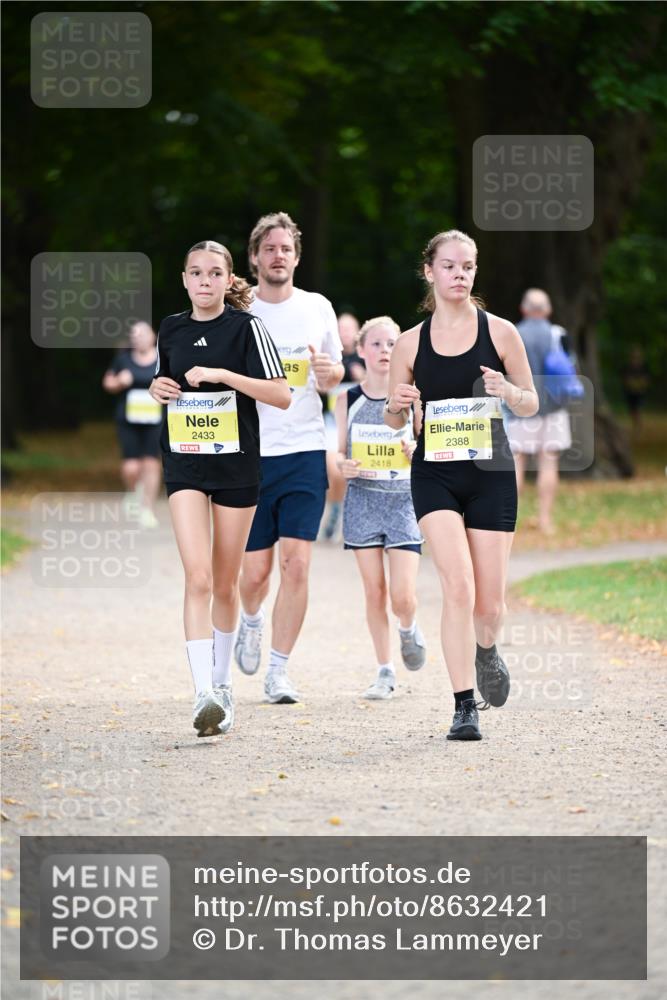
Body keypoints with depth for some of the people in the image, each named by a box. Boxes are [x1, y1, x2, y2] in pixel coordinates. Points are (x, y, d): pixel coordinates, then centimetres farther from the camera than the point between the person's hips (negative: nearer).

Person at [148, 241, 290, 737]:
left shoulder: (246, 327, -6)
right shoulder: (171, 329, 7)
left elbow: (282, 395, -12)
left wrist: (222, 374, -20)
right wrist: (159, 387, 0)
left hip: (237, 465, -2)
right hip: (185, 465, 2)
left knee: (226, 584, 9)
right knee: (198, 579, -14)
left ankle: (222, 682, 29)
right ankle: (204, 695, -20)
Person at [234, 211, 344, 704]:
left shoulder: (318, 308, 5)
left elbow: (334, 376, 16)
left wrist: (327, 372, -7)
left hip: (305, 451, 1)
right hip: (249, 454, 0)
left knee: (296, 565, -10)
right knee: (255, 571, 2)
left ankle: (278, 671, -1)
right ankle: (252, 620, 38)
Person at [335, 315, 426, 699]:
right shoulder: (348, 400, 4)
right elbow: (340, 453, 9)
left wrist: (417, 452, -17)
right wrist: (343, 465, -13)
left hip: (404, 499, -1)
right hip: (363, 498, 1)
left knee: (403, 596, -10)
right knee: (374, 591, 3)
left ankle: (409, 629, 25)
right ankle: (386, 671, 15)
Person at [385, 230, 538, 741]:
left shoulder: (500, 332, 0)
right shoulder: (411, 343, 3)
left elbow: (532, 405, 6)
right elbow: (394, 421, 11)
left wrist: (509, 392, -16)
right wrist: (397, 405, -13)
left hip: (491, 473, 0)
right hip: (435, 474, 0)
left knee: (489, 603, 2)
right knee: (458, 587, -18)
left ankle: (486, 651, 39)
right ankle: (464, 707, -13)